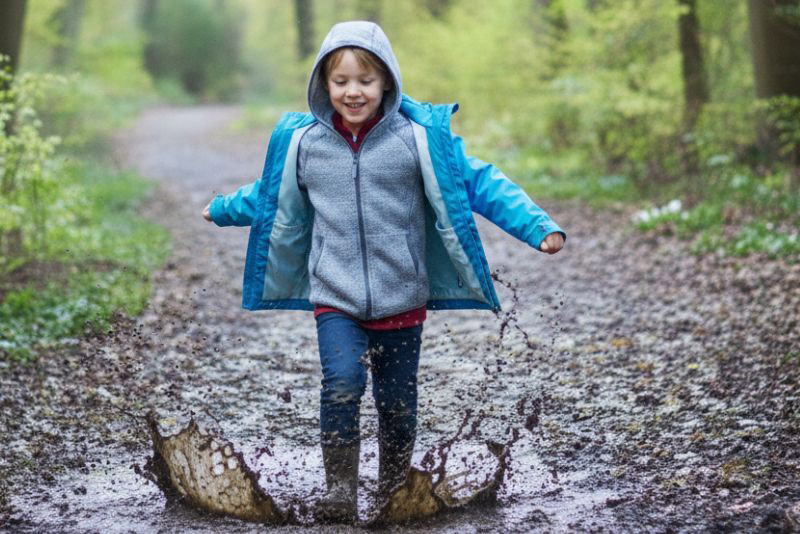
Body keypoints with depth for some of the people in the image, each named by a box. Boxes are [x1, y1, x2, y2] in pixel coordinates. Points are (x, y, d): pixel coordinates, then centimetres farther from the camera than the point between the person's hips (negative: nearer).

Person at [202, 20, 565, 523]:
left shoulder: (420, 138, -8)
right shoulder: (302, 142, 0)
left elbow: (478, 183, -8)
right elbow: (271, 199, 19)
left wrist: (540, 226, -16)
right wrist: (221, 209, 30)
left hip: (402, 299, 0)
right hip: (334, 296, 0)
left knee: (398, 404, 10)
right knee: (342, 383, -21)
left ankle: (395, 493, 32)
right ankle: (339, 490, -6)